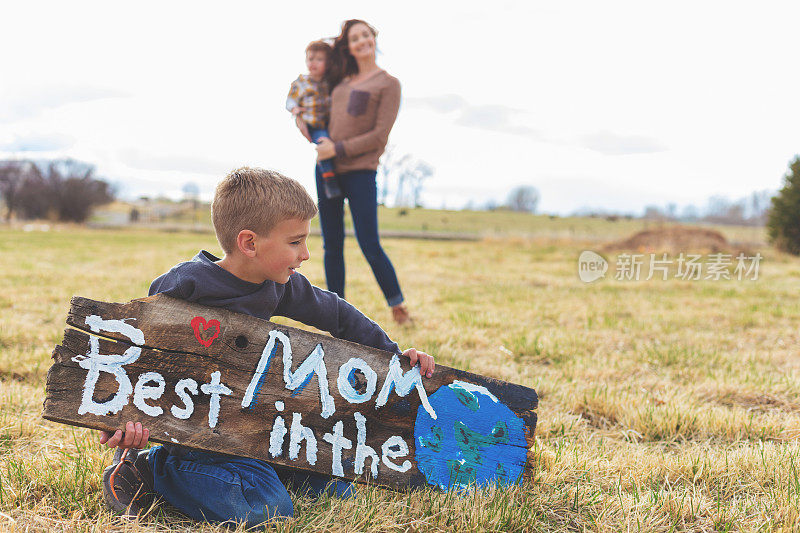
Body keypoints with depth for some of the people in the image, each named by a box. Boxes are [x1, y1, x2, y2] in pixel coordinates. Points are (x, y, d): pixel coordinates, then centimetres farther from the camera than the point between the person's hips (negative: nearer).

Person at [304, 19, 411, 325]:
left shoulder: (388, 84, -1)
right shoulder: (342, 80, 15)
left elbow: (380, 135, -9)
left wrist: (339, 149, -13)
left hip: (360, 171, -5)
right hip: (328, 170, 5)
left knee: (370, 247, -6)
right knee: (332, 246, 6)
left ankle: (398, 307, 12)